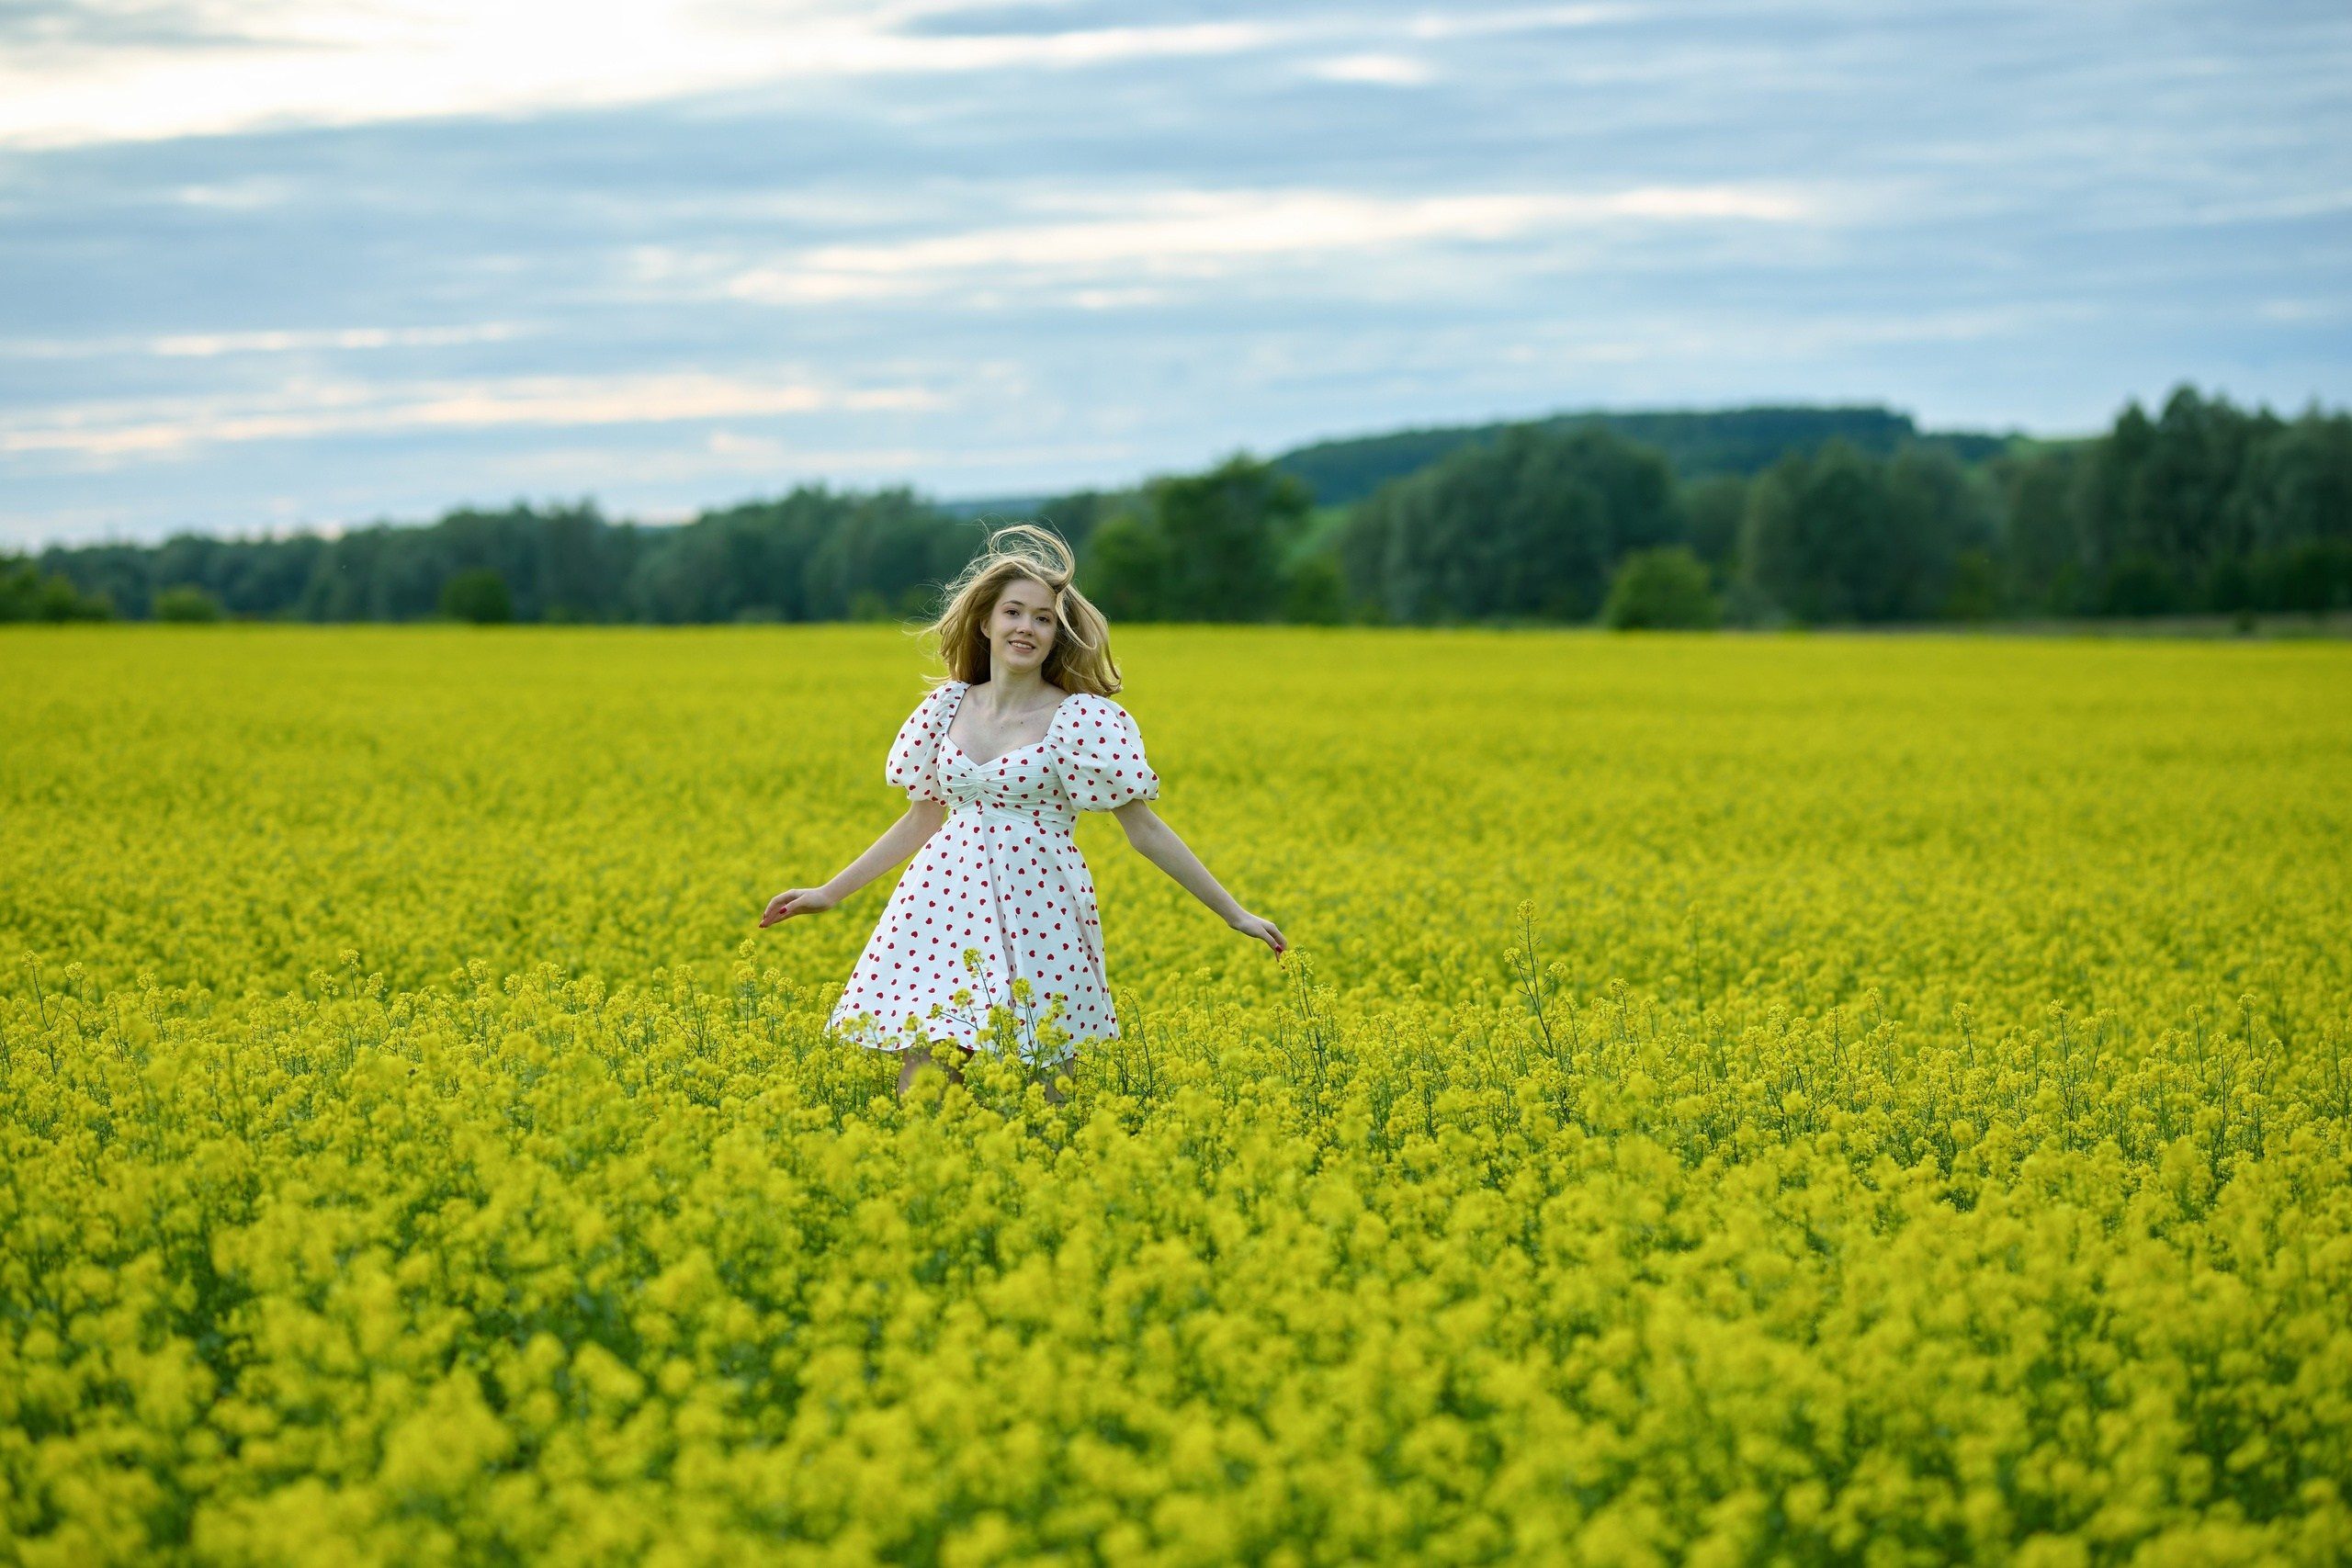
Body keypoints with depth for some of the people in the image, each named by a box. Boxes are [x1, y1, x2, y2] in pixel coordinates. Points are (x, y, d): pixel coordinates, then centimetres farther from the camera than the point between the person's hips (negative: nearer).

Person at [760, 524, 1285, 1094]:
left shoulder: (1082, 720, -5)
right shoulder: (947, 707, 7)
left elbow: (1144, 828, -2)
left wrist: (1234, 912, -3)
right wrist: (828, 893, 18)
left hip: (1036, 915, -3)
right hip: (948, 909, 3)